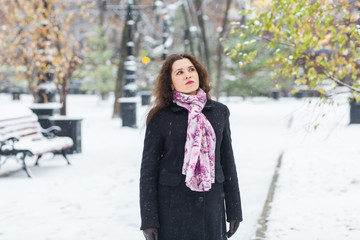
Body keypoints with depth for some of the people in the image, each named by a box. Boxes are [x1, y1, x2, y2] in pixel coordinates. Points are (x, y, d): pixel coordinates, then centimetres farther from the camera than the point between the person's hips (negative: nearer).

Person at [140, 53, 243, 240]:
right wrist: (148, 220, -7)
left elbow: (227, 161, 10)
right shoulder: (160, 118, -2)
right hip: (173, 208, -3)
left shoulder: (219, 112, 7)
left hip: (211, 206, 3)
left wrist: (234, 210, 8)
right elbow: (148, 169, -1)